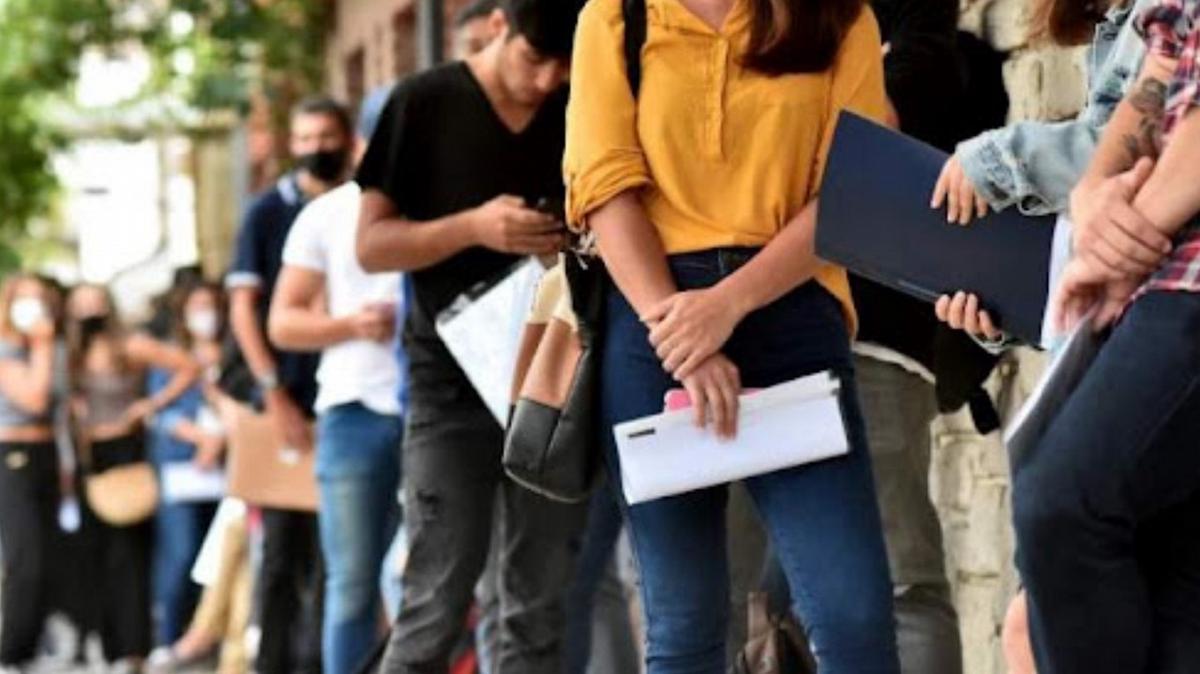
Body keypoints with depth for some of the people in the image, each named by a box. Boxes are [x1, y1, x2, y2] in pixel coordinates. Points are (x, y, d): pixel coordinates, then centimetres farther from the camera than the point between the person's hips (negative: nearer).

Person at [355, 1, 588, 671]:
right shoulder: (425, 104, -1)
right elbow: (372, 245, -2)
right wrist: (473, 227, -18)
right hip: (454, 382, -3)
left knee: (543, 609, 2)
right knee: (440, 601, -7)